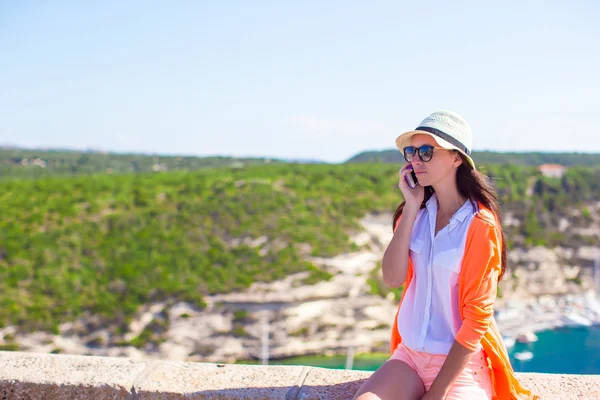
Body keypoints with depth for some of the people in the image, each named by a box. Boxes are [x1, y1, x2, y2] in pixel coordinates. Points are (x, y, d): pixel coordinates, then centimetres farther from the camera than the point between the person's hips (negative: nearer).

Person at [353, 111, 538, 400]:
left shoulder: (480, 224, -12)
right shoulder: (417, 212, 5)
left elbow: (477, 318, -13)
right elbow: (392, 278, -8)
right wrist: (411, 208, -12)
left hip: (462, 362, -4)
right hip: (410, 355, 4)